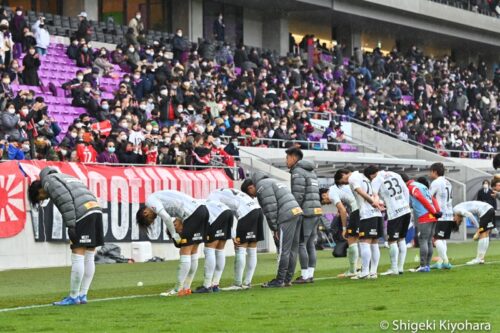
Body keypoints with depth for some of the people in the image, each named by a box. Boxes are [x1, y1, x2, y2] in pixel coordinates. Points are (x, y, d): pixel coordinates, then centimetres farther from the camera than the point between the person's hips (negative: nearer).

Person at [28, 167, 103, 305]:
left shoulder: (48, 181, 4)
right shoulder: (63, 177, 32)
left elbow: (65, 200, -12)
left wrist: (71, 226, -14)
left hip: (82, 214, -9)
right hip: (96, 209, 9)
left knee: (77, 258, -5)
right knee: (88, 258, 11)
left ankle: (73, 297, -3)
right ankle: (82, 295, 15)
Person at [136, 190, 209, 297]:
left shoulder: (150, 201, -1)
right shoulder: (159, 199, 26)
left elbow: (165, 217, -15)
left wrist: (174, 235, -4)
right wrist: (179, 221, 5)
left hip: (193, 213, -9)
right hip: (203, 209, 9)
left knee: (185, 252, -4)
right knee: (193, 252, 13)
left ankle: (178, 290, -1)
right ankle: (186, 288, 19)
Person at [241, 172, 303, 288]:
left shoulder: (262, 186, -3)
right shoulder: (269, 182, 28)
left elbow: (270, 209, -11)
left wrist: (274, 228, -4)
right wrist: (277, 227, 16)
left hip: (287, 216, -10)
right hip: (297, 210, 10)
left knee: (284, 250, -5)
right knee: (292, 249, 11)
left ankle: (280, 280, -2)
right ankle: (288, 279, 16)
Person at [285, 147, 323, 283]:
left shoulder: (298, 171, -7)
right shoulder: (311, 172, 22)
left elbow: (298, 195, -15)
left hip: (306, 211, -9)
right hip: (317, 211, 9)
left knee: (301, 244, -6)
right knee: (310, 244, 9)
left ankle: (305, 275, -8)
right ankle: (310, 274, 9)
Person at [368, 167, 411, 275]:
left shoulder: (376, 181, -4)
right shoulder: (394, 174, 13)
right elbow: (406, 191, 15)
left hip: (394, 213, -6)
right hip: (406, 211, 6)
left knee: (392, 241, 1)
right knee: (402, 239, 14)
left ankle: (394, 268, 1)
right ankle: (400, 267, 16)